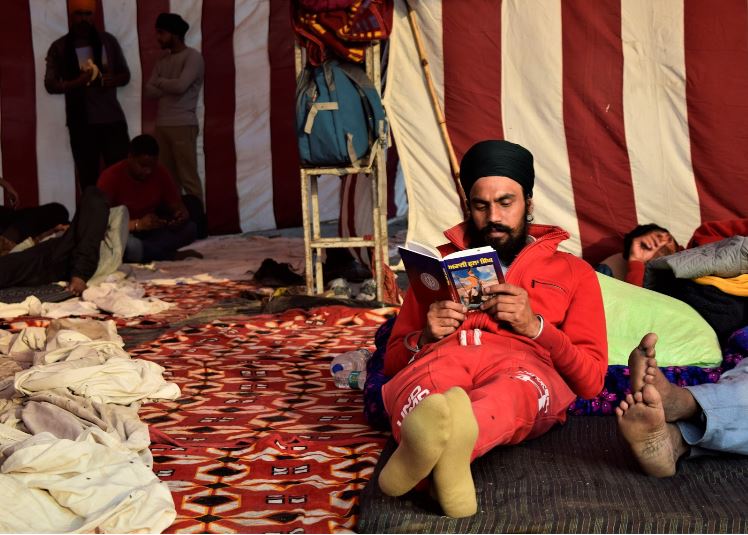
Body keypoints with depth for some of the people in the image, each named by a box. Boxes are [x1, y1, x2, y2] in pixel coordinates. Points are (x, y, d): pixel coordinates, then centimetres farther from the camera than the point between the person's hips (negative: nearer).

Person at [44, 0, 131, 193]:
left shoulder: (108, 40, 6)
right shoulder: (59, 47, 1)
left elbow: (125, 75, 11)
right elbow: (50, 85, -1)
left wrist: (113, 80, -12)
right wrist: (76, 82, -19)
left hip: (112, 119, 1)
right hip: (81, 122, -1)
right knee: (88, 178, 4)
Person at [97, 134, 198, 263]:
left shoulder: (161, 173, -4)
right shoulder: (111, 177, -18)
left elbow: (178, 207, 1)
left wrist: (181, 216, -25)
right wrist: (137, 224, -37)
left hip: (149, 233, 5)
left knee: (190, 228, -18)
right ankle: (169, 256, -19)